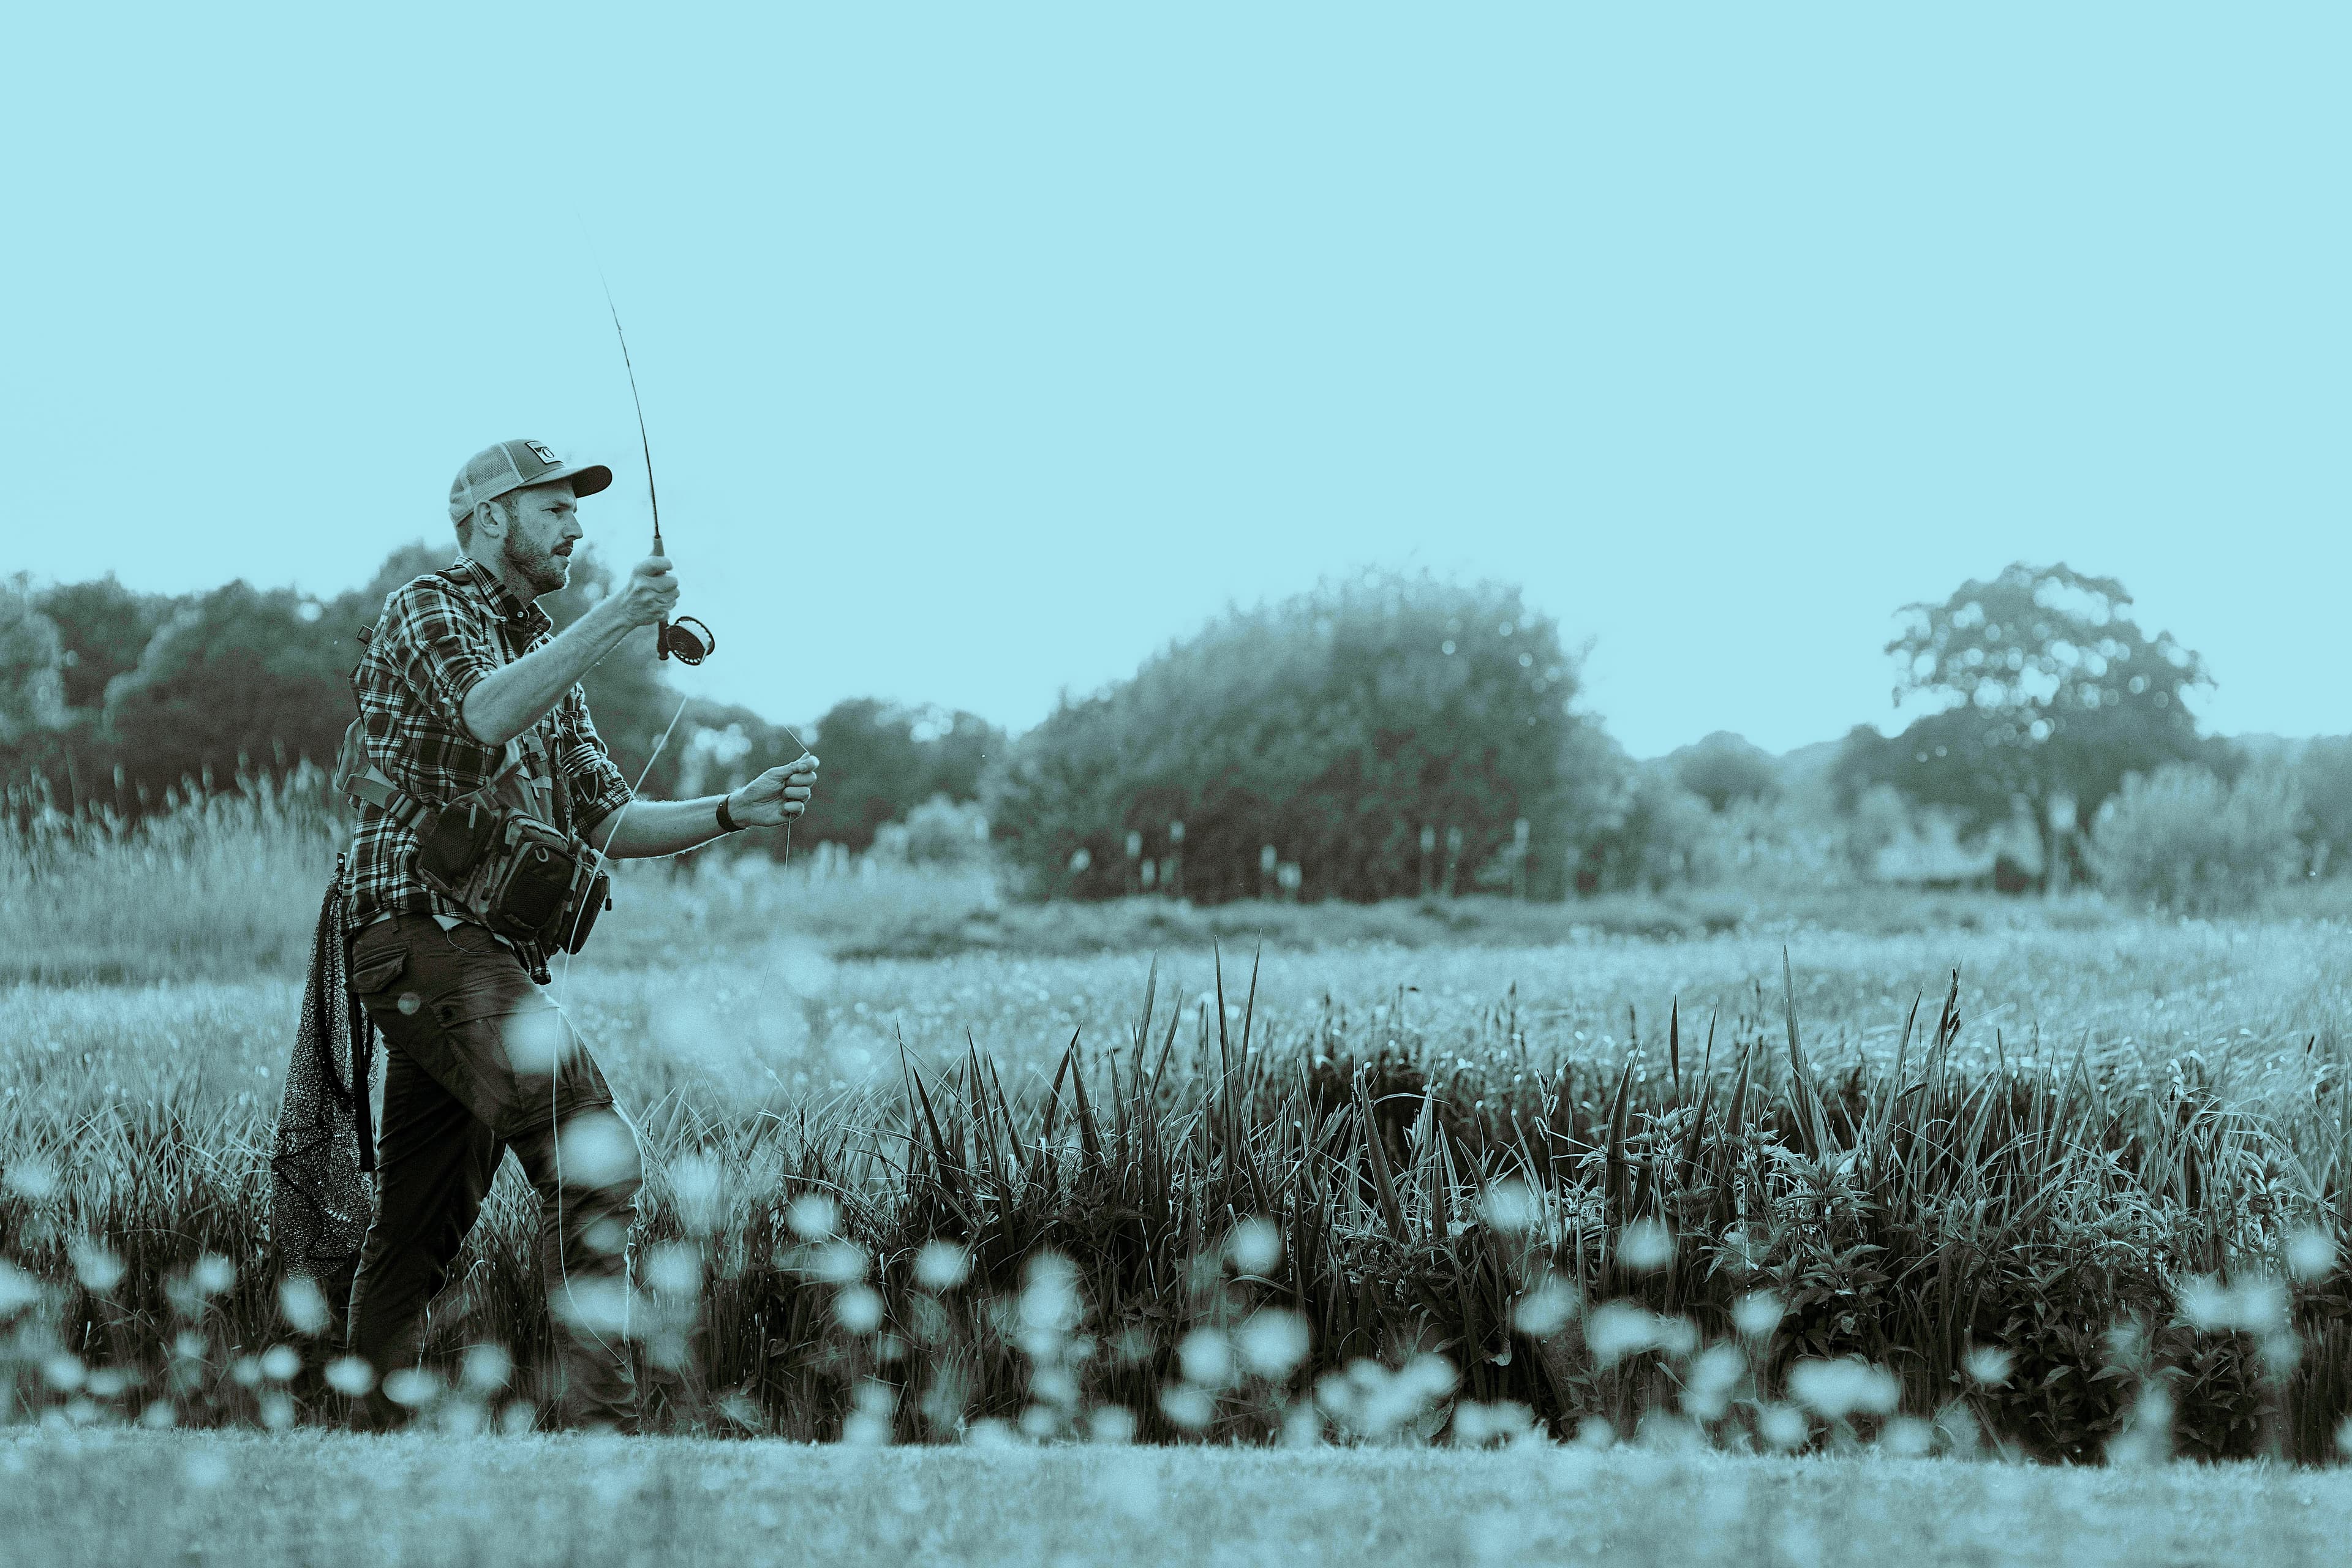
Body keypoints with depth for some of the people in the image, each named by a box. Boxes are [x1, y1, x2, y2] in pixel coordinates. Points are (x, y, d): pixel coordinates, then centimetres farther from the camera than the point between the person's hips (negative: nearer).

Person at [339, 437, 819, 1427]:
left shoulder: (549, 654, 26)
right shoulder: (426, 608, 0)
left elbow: (604, 820, 21)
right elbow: (485, 717, -22)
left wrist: (734, 812, 7)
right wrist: (616, 618, -25)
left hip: (494, 955, 9)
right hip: (427, 930, -9)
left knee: (417, 1231, 11)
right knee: (593, 1160, -21)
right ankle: (597, 1420, -26)